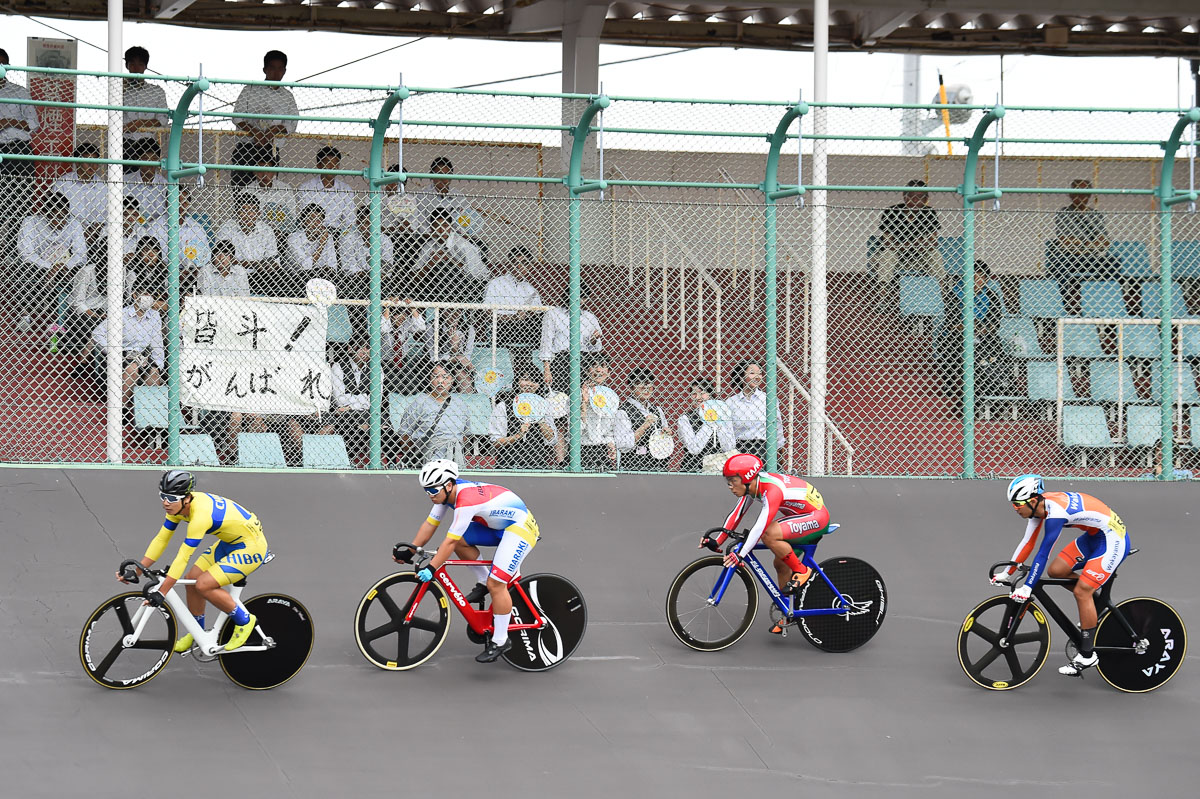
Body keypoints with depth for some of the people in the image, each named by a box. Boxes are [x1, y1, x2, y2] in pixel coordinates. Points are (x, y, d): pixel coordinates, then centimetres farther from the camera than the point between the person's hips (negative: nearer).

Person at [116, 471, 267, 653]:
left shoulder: (200, 515, -33)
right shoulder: (178, 505, -7)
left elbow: (183, 558, -32)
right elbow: (161, 539, 1)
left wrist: (161, 592, -30)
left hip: (252, 547, -9)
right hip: (230, 542, 9)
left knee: (203, 585, -18)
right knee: (193, 578, 5)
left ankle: (244, 621, 1)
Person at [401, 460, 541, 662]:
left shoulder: (466, 501, -31)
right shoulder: (447, 492, -4)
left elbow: (450, 541, -32)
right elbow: (430, 524, 2)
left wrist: (431, 569, -30)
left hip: (521, 528, -10)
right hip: (499, 525, 10)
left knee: (496, 584, -15)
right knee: (461, 541, -4)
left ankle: (500, 641, -5)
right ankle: (484, 582, 14)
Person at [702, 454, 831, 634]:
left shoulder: (772, 490, -30)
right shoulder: (752, 485, -2)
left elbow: (761, 526, -38)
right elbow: (736, 515, 3)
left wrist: (740, 554, -42)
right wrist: (716, 542, -4)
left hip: (817, 518, -10)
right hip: (802, 517, 10)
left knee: (769, 535, -27)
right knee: (781, 564, 12)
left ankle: (802, 571, -9)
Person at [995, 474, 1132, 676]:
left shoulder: (1055, 513, -30)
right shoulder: (1039, 506, -3)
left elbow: (1042, 554, -30)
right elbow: (1028, 543, 6)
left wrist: (1027, 588, -28)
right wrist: (1007, 574, 8)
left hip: (1113, 540, -9)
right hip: (1094, 536, 9)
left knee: (1082, 591, -14)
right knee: (1055, 571, 3)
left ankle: (1087, 655, -6)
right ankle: (1094, 606, 20)